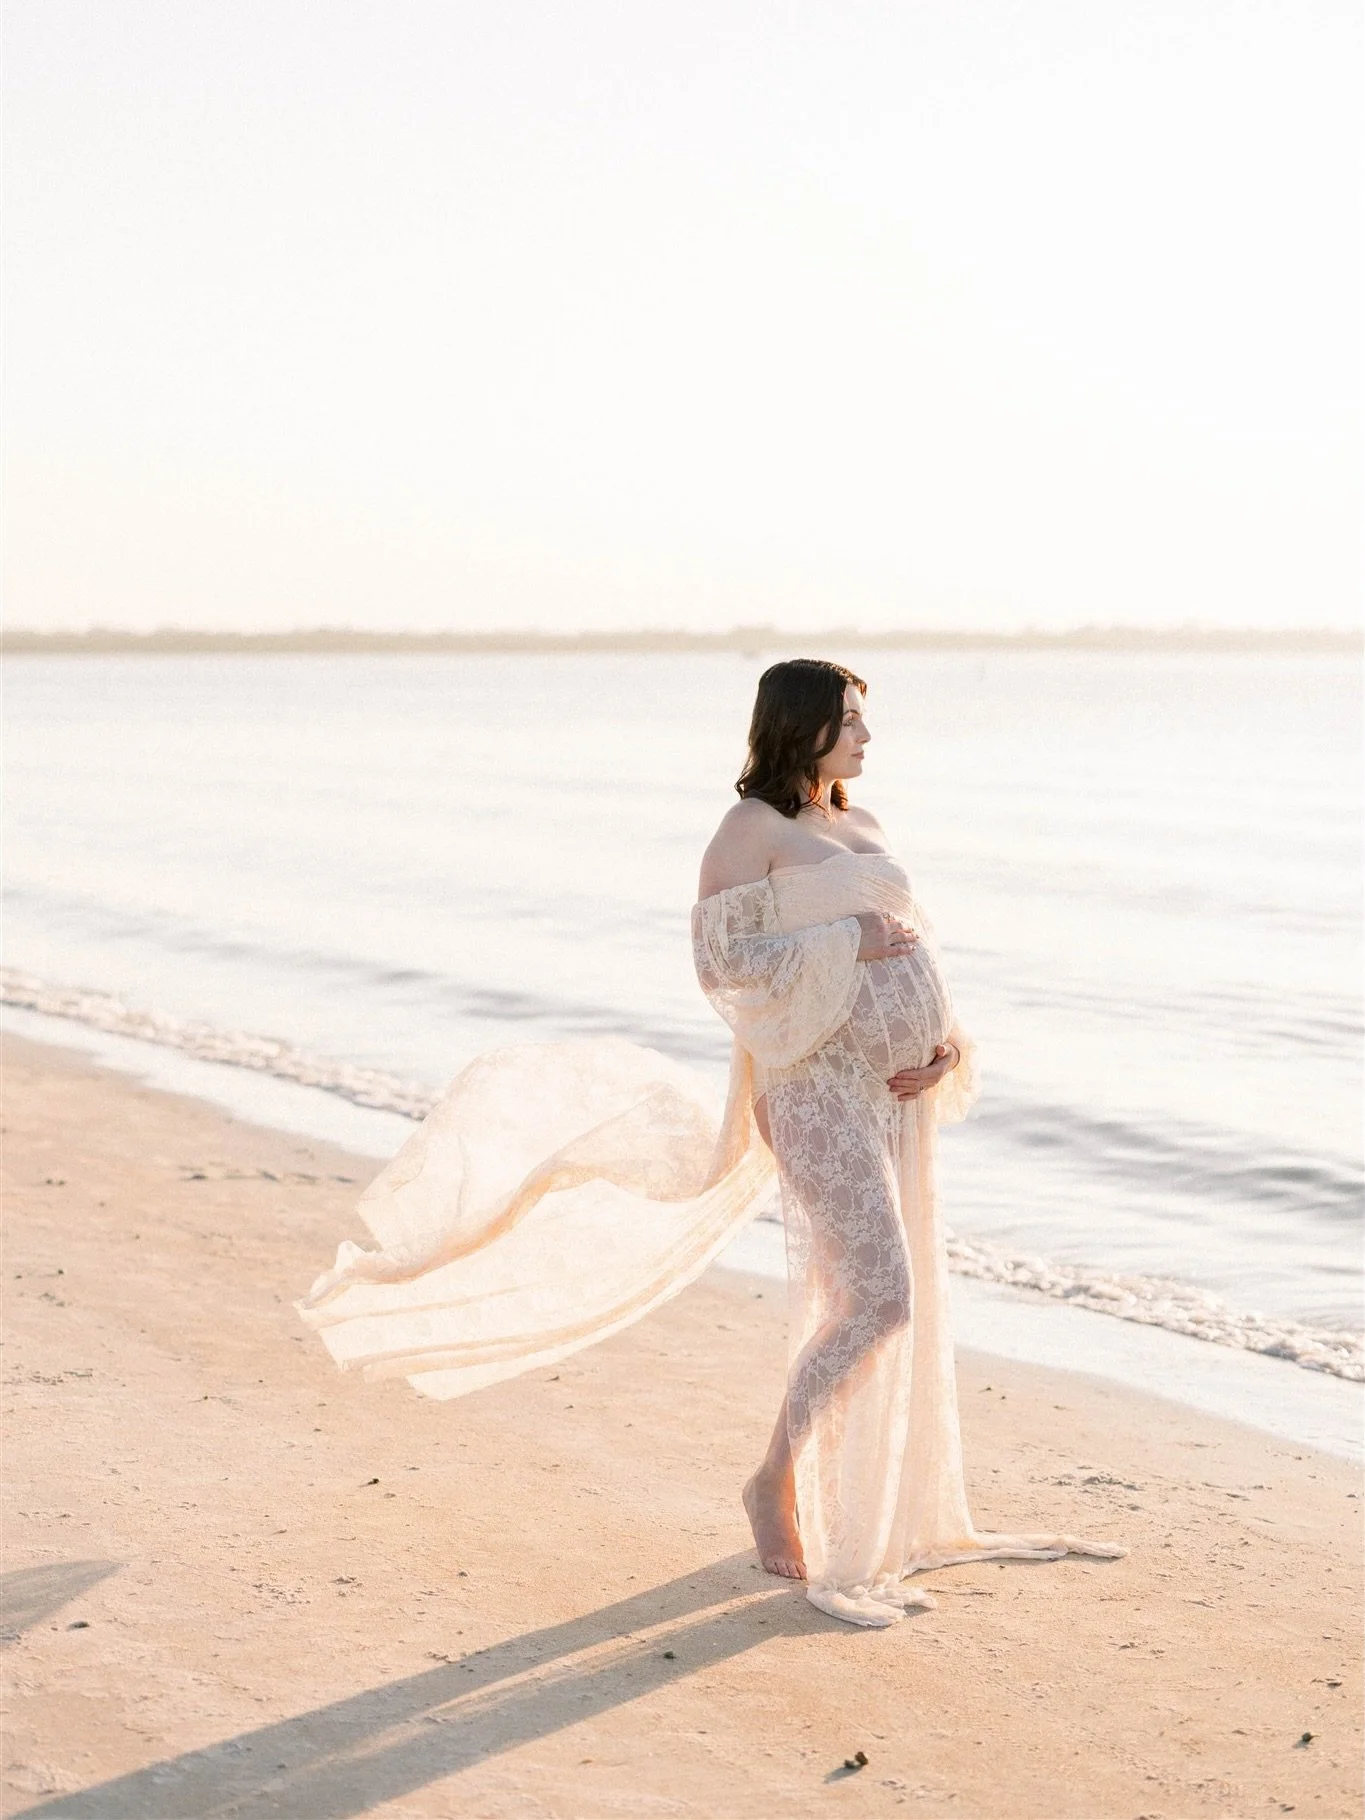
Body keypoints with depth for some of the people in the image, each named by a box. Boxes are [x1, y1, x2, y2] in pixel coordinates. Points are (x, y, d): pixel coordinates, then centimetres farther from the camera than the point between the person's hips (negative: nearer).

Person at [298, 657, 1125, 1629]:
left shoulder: (863, 827, 17)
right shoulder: (752, 828, -7)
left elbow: (913, 956, 19)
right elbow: (722, 960, -16)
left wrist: (946, 1046, 1)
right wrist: (847, 942, -17)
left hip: (892, 1091, 9)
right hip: (820, 1086, -8)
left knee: (897, 1306, 11)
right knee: (878, 1302, -16)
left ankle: (860, 1510, 24)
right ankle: (777, 1481, 1)